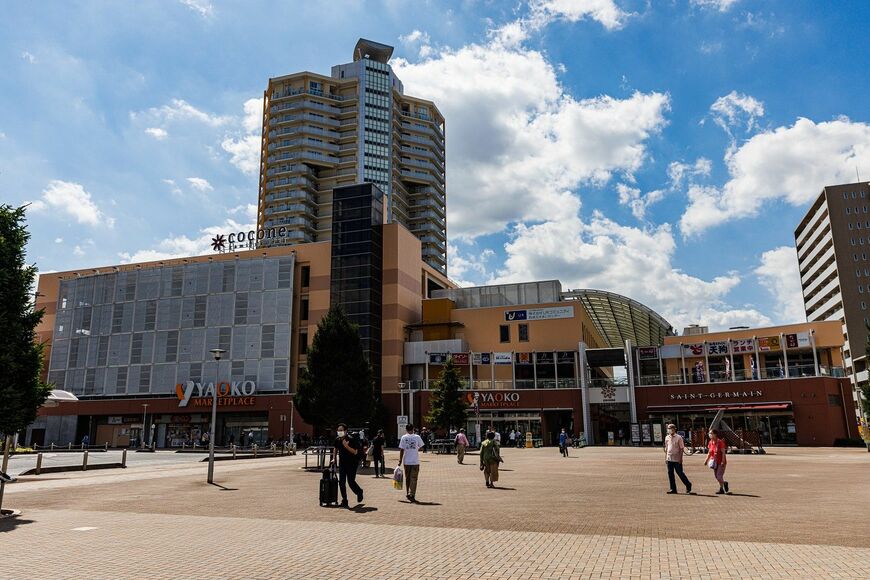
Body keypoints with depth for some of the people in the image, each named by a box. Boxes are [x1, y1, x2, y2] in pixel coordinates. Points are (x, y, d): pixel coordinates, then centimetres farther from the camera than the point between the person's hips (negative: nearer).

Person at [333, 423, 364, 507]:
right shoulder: (337, 440, 2)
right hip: (342, 463, 5)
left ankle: (359, 492, 27)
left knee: (351, 482, -4)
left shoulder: (351, 439, -16)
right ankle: (344, 501, 8)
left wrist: (346, 446, -30)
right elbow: (336, 449, 21)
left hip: (352, 463, -5)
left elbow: (355, 452, -22)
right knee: (341, 482, -2)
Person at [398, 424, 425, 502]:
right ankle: (412, 495, -6)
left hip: (406, 461, 1)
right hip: (415, 461, -1)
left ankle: (407, 493, 22)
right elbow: (421, 447, 4)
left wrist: (400, 460, 2)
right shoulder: (417, 437, -3)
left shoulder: (403, 437, -2)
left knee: (407, 478, 16)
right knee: (414, 479, 1)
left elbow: (401, 450, -3)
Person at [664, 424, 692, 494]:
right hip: (669, 459, 5)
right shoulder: (667, 437, 9)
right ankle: (673, 489, 12)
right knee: (670, 473, 5)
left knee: (680, 473, -1)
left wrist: (680, 458, -12)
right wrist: (665, 457, 11)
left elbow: (681, 448, -6)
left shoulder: (678, 438, -6)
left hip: (677, 459, -5)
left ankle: (688, 485, 20)